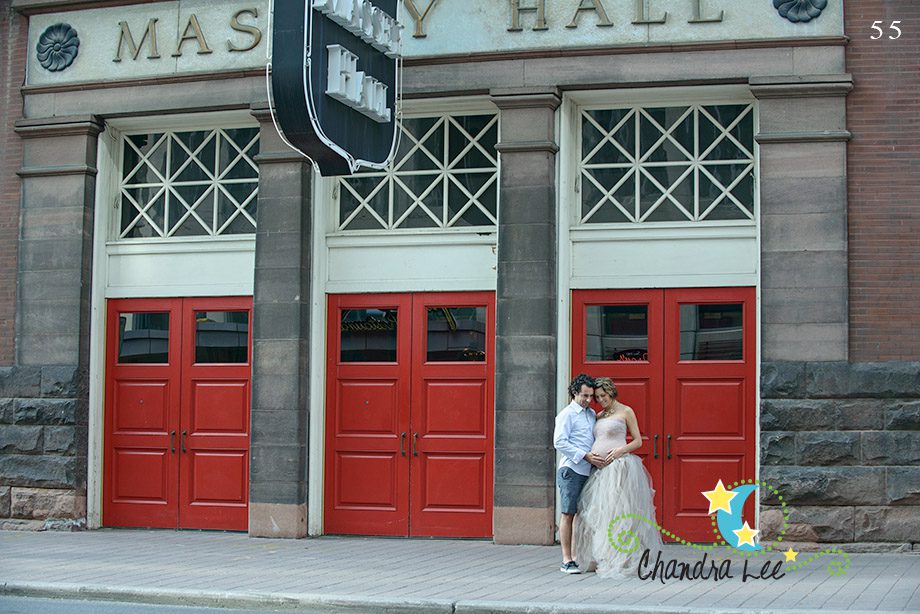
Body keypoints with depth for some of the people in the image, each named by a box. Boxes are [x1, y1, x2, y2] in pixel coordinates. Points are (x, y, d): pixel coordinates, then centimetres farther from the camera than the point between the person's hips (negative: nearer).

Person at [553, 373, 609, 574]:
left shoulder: (592, 414, 18)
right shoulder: (567, 414, -3)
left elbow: (598, 439, 28)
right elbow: (559, 442, -12)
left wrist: (599, 457, 7)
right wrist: (586, 456, -16)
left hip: (588, 471, 7)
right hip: (571, 470, -7)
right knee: (568, 514, -6)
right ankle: (567, 561, -5)